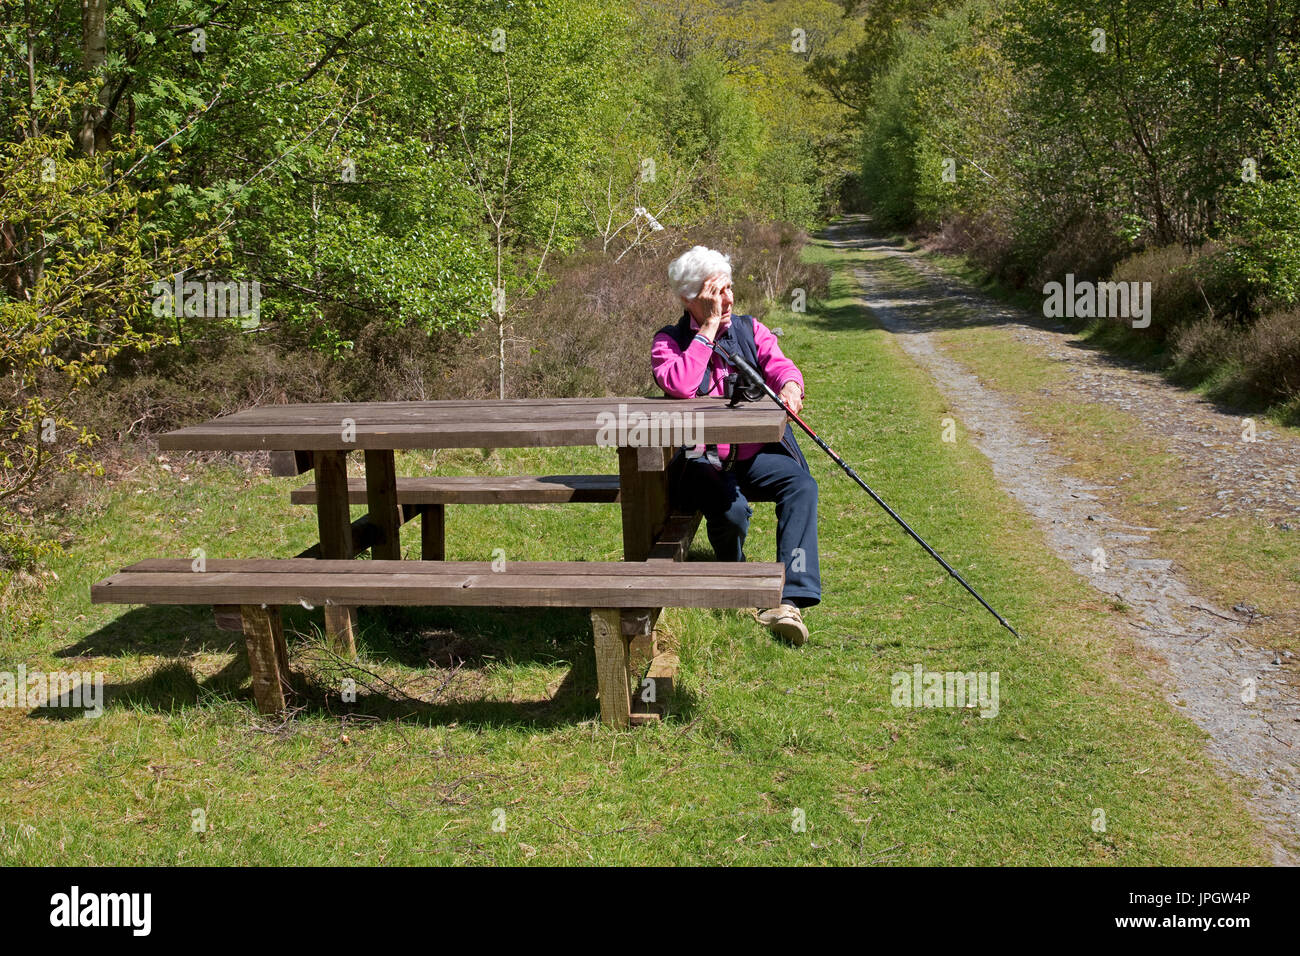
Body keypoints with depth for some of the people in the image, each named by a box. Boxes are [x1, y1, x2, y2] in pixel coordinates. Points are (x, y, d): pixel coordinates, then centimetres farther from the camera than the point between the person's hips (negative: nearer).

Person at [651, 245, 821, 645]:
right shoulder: (669, 341, 1)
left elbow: (778, 363, -7)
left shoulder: (750, 329, 11)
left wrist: (789, 384, -32)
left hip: (755, 454, 4)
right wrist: (709, 327, -15)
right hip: (701, 461, -3)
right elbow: (680, 385, -21)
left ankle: (790, 601, -32)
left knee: (802, 484, -25)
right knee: (732, 508, -31)